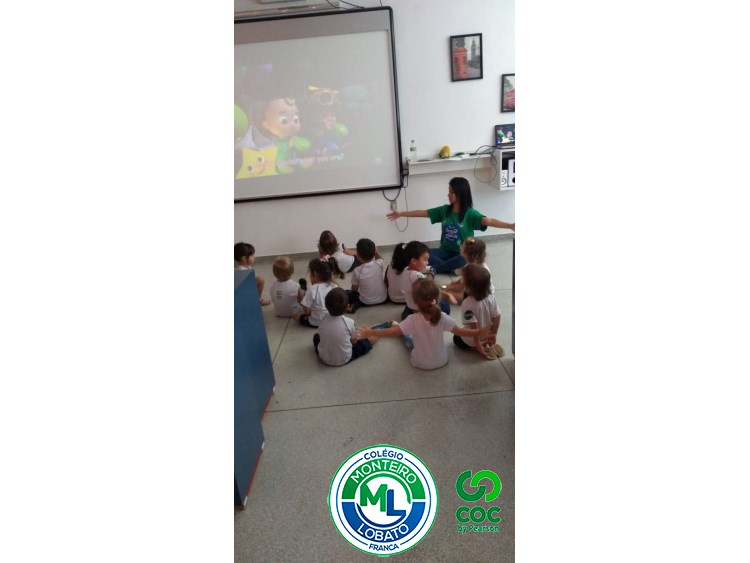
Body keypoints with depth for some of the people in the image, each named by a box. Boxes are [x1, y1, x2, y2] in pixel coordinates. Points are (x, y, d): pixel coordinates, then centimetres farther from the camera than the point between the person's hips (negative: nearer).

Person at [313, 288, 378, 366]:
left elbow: (320, 335, 4)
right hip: (344, 360, -3)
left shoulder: (323, 320, -12)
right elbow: (354, 341, -6)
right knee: (373, 336, 4)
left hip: (324, 358, 3)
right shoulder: (349, 322, -20)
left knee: (316, 336, 30)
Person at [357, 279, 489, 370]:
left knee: (407, 335, 19)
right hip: (441, 361, 2)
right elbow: (460, 331, -15)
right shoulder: (442, 317, -24)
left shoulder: (412, 320, -28)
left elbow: (393, 332, -22)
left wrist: (371, 332, -12)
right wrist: (478, 332, 0)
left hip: (420, 363, -2)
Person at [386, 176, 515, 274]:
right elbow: (423, 212, 6)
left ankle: (434, 269, -20)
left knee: (463, 261, -39)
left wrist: (509, 225, -48)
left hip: (462, 254, -4)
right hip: (445, 251, 4)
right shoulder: (444, 210, 0)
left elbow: (489, 221, -29)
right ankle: (453, 269, -18)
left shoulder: (470, 213, -14)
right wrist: (400, 213, 9)